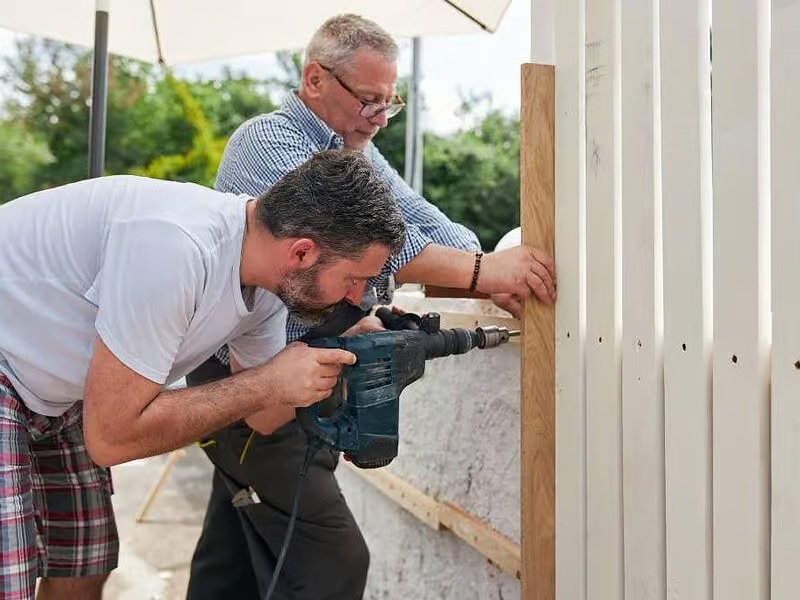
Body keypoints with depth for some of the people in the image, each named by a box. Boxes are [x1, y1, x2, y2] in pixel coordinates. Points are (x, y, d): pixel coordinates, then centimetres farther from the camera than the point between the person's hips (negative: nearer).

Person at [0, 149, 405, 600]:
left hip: (53, 395, 8)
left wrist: (357, 356, -13)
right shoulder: (175, 246, -35)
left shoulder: (269, 289, -8)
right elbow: (111, 436, -30)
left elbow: (260, 414, 3)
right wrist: (268, 385, -27)